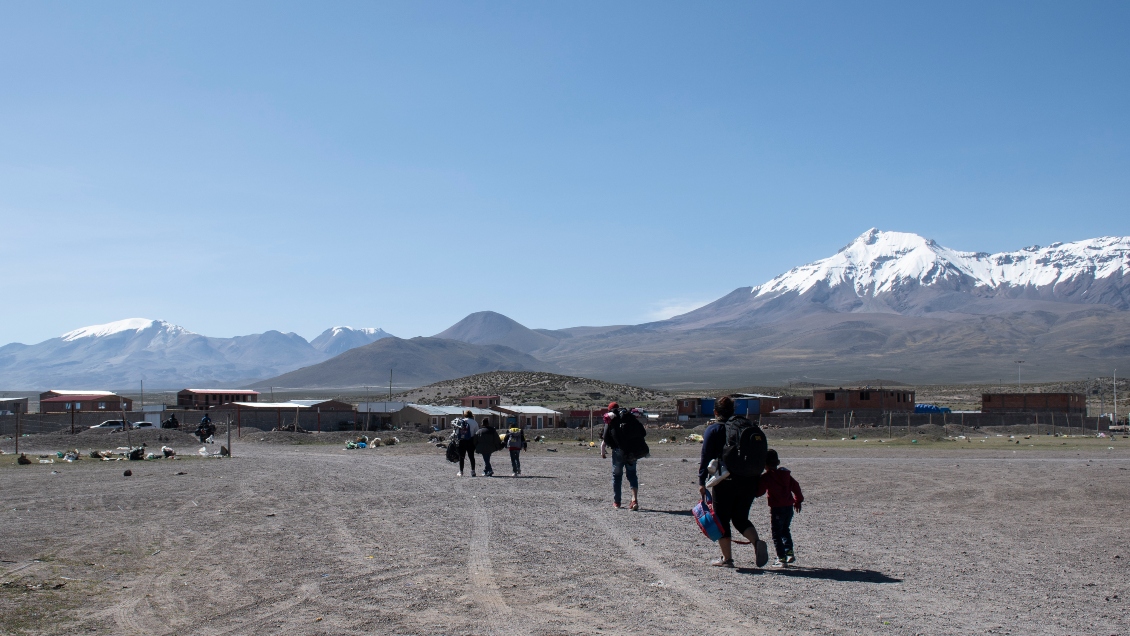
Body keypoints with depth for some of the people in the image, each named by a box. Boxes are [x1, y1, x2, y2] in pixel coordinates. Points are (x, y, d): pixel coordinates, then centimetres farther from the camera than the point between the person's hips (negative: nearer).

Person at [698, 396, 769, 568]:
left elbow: (706, 457, -6)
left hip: (725, 481, -5)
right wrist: (757, 484, 18)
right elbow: (761, 457, 13)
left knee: (722, 519, 8)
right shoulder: (750, 426, 12)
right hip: (750, 481, 5)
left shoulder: (714, 429, -1)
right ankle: (757, 542, -9)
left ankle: (727, 559, 8)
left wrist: (702, 482, -3)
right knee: (740, 518, 17)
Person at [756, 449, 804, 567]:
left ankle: (782, 558, -3)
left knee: (777, 533, 1)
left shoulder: (766, 477, -8)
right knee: (785, 530, 24)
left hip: (777, 509, -7)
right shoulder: (786, 474, 10)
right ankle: (789, 552, 22)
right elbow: (795, 486, 15)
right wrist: (798, 500, 26)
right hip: (789, 507, 7)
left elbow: (759, 491, -9)